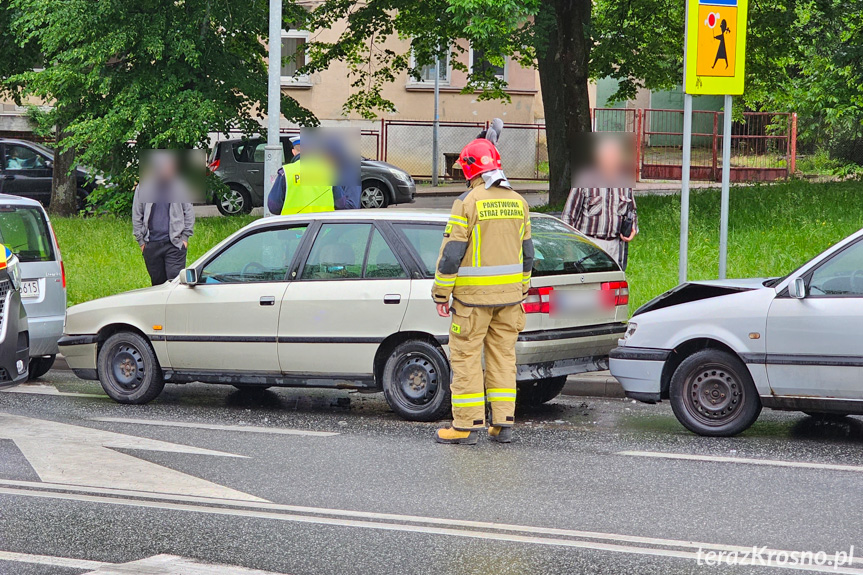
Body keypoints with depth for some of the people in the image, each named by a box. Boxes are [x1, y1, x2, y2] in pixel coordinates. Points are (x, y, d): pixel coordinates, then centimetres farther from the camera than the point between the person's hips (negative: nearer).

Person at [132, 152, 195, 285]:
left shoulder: (179, 186, 4)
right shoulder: (143, 188, 6)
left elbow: (189, 212, 10)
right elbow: (136, 216, 12)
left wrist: (185, 237, 2)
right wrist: (141, 241, 7)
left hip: (174, 244, -2)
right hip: (151, 244, 2)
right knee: (157, 282, 8)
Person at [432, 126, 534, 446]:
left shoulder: (468, 202, -12)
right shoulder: (517, 202, 8)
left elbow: (451, 253, -12)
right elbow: (526, 253, 14)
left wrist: (441, 293, -4)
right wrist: (521, 291, 23)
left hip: (473, 295, -6)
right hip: (509, 294, 6)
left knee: (466, 356, 0)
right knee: (503, 355, 11)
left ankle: (467, 425, 0)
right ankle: (503, 424, 10)